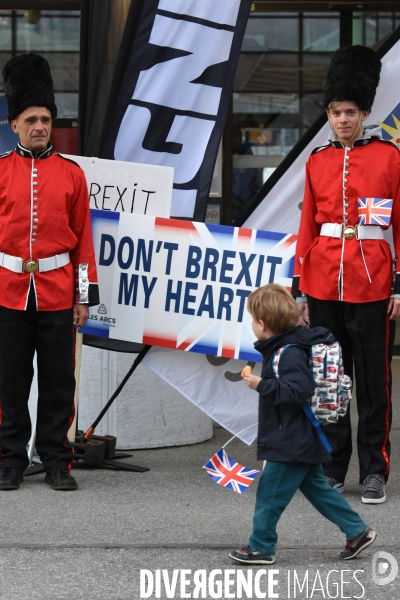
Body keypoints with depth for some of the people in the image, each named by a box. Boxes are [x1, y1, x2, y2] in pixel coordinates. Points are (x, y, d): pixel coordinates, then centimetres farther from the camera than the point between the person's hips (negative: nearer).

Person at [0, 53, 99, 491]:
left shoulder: (71, 174, 4)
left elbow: (83, 239, 6)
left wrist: (84, 297, 3)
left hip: (57, 294, 1)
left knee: (58, 382, 5)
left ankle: (56, 462, 13)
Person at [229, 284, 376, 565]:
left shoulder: (290, 354, -23)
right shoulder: (285, 347, 9)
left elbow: (299, 391, -31)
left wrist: (262, 385, -29)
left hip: (292, 443, -11)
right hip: (302, 440, 11)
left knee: (270, 492, -2)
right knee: (316, 487, 17)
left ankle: (261, 547, 7)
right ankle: (357, 531, 20)